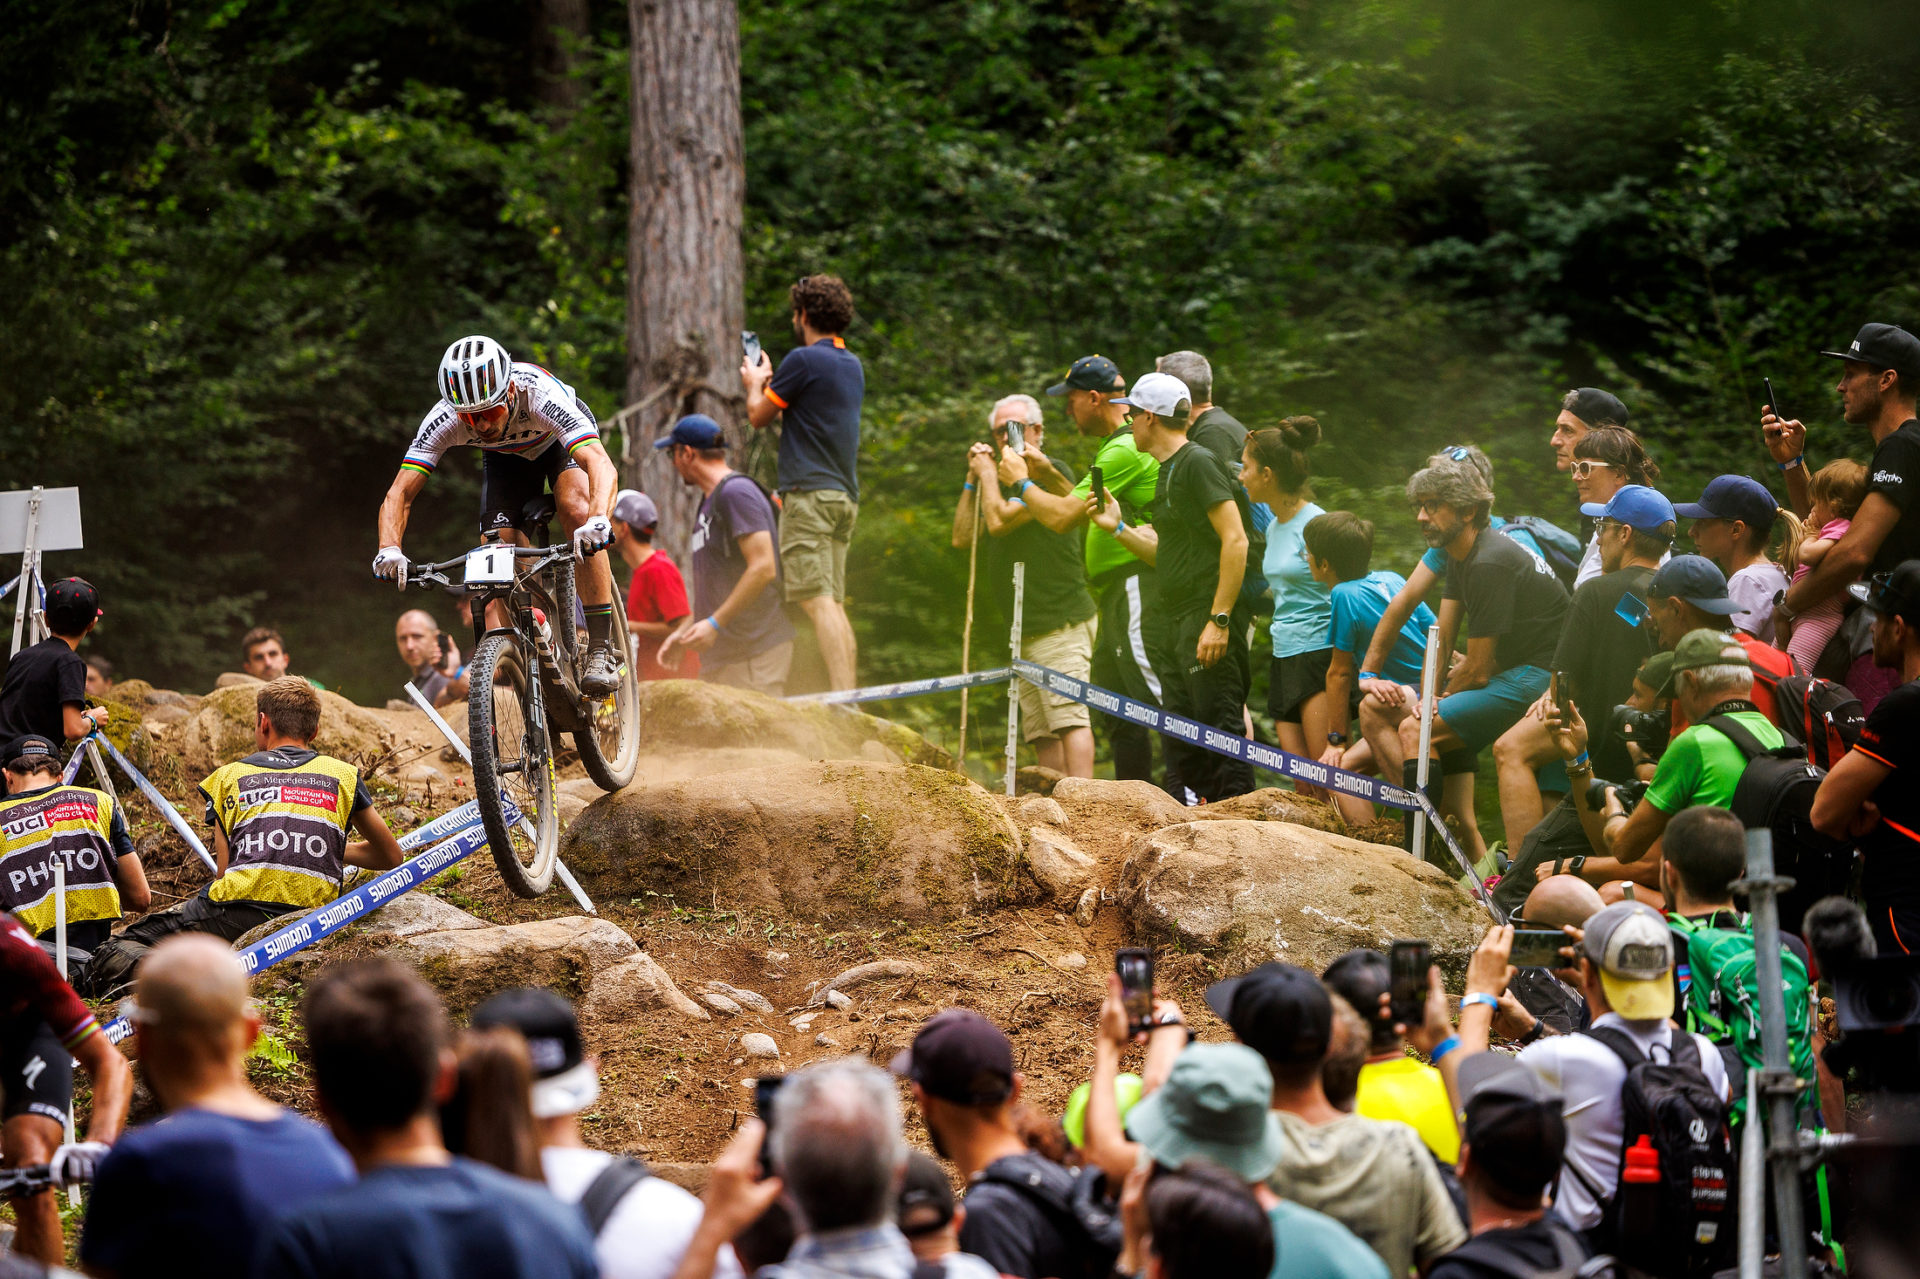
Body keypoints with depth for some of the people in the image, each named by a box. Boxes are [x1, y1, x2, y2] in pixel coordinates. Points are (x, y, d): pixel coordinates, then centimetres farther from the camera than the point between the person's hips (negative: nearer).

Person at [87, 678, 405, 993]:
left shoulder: (229, 776, 17)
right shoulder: (344, 775, 19)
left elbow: (223, 872, 11)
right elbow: (391, 857, 30)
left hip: (237, 911, -2)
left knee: (112, 957, 7)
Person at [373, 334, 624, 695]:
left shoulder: (540, 396, -44)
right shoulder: (445, 419, -35)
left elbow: (602, 464, -56)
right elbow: (399, 493, -34)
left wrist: (598, 520, -75)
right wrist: (389, 549, -54)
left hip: (560, 442, -3)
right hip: (505, 458, 3)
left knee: (576, 512, -30)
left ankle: (601, 652, -26)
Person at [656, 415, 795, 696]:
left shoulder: (737, 491, -10)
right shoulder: (708, 502, 23)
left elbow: (763, 568, -19)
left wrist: (714, 623, -21)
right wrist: (683, 631, 18)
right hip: (720, 654, 10)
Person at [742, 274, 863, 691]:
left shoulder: (804, 360, -8)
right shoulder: (853, 365, 18)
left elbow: (758, 417, 1)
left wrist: (755, 384, 21)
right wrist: (770, 380, 40)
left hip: (810, 493, -9)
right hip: (845, 493, 9)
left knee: (818, 601, -14)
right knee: (835, 605, 8)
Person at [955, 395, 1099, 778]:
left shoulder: (1053, 473, -8)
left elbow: (1000, 521, -16)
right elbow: (963, 536, 16)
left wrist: (989, 473, -1)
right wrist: (972, 480, 11)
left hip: (1061, 622, -10)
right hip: (1027, 629, 10)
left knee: (1068, 716, -17)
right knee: (1041, 732, 5)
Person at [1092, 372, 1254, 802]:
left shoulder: (1198, 463, -10)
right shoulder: (1168, 472, 20)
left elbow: (1235, 541, -18)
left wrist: (1219, 620, -22)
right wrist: (1119, 528, 14)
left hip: (1212, 618, -10)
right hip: (1180, 621, 10)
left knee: (1219, 723, -12)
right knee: (1181, 734, 10)